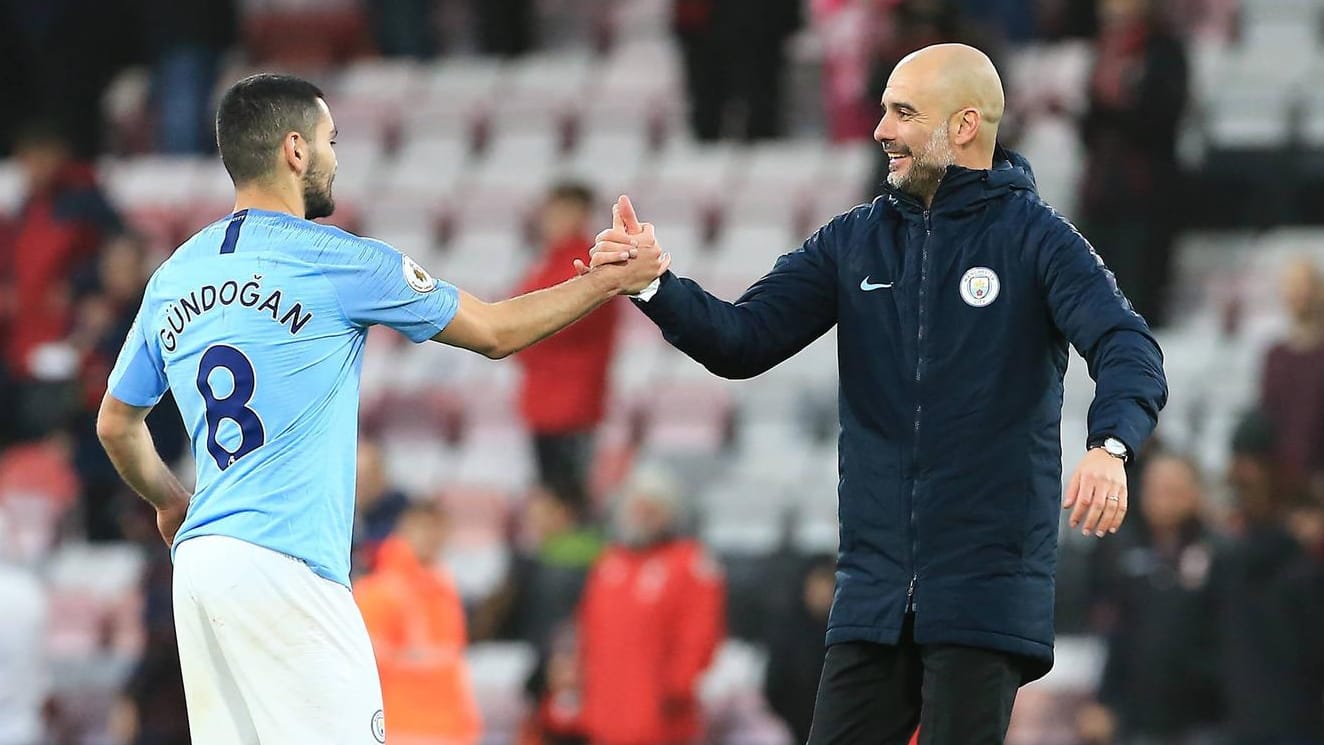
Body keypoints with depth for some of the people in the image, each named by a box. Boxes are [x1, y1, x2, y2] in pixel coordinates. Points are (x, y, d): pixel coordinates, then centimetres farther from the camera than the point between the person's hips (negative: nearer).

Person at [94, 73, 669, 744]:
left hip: (197, 563, 7)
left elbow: (115, 423, 25)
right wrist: (613, 280, 17)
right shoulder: (337, 262, -5)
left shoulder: (173, 278, 13)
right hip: (283, 568, -7)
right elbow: (495, 332, 6)